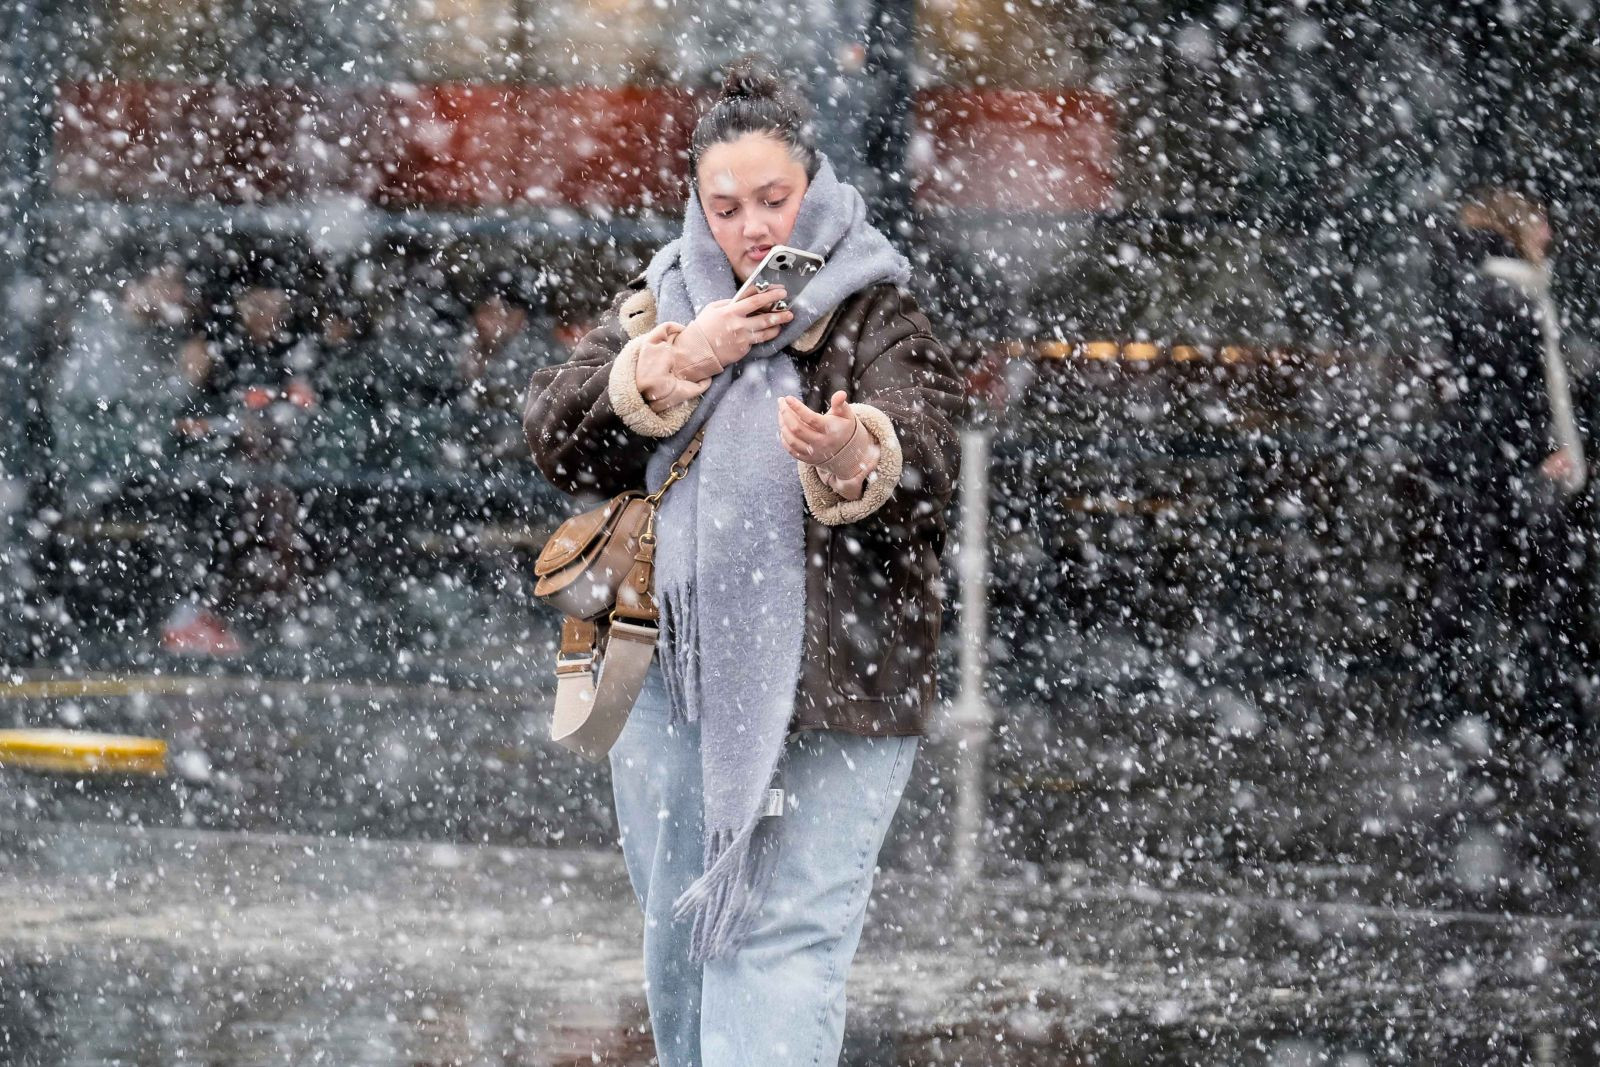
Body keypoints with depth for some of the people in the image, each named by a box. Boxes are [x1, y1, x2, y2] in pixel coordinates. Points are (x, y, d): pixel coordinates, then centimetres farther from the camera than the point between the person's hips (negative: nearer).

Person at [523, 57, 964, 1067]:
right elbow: (558, 438, 1)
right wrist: (675, 365, -14)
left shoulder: (878, 318, -2)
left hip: (826, 677, -5)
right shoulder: (662, 301, 12)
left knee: (785, 936, -14)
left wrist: (853, 465, -43)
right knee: (681, 935, 15)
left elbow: (920, 468, -19)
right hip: (673, 670, 5)